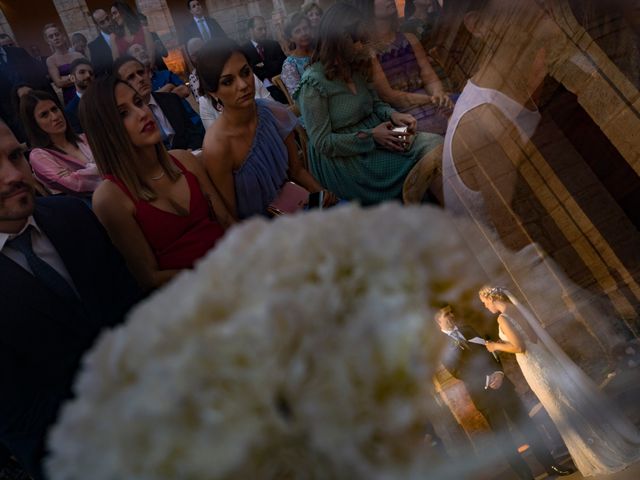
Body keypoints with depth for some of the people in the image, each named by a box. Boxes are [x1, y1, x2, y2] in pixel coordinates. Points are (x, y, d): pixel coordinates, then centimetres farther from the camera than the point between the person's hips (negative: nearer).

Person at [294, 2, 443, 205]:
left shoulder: (353, 68, 8)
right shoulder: (314, 82, -15)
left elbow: (374, 103, 18)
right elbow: (322, 143, -16)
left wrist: (392, 114, -6)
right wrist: (370, 136, -21)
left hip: (377, 140, 8)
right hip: (346, 158, -7)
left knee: (435, 143, -14)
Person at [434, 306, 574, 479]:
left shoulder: (467, 330, 11)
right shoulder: (442, 348, -5)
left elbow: (490, 350, 9)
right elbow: (457, 372, -11)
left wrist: (499, 372, -7)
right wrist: (486, 380, -18)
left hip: (500, 383, 5)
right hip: (483, 394, -4)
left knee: (527, 425, 11)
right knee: (504, 438, 5)